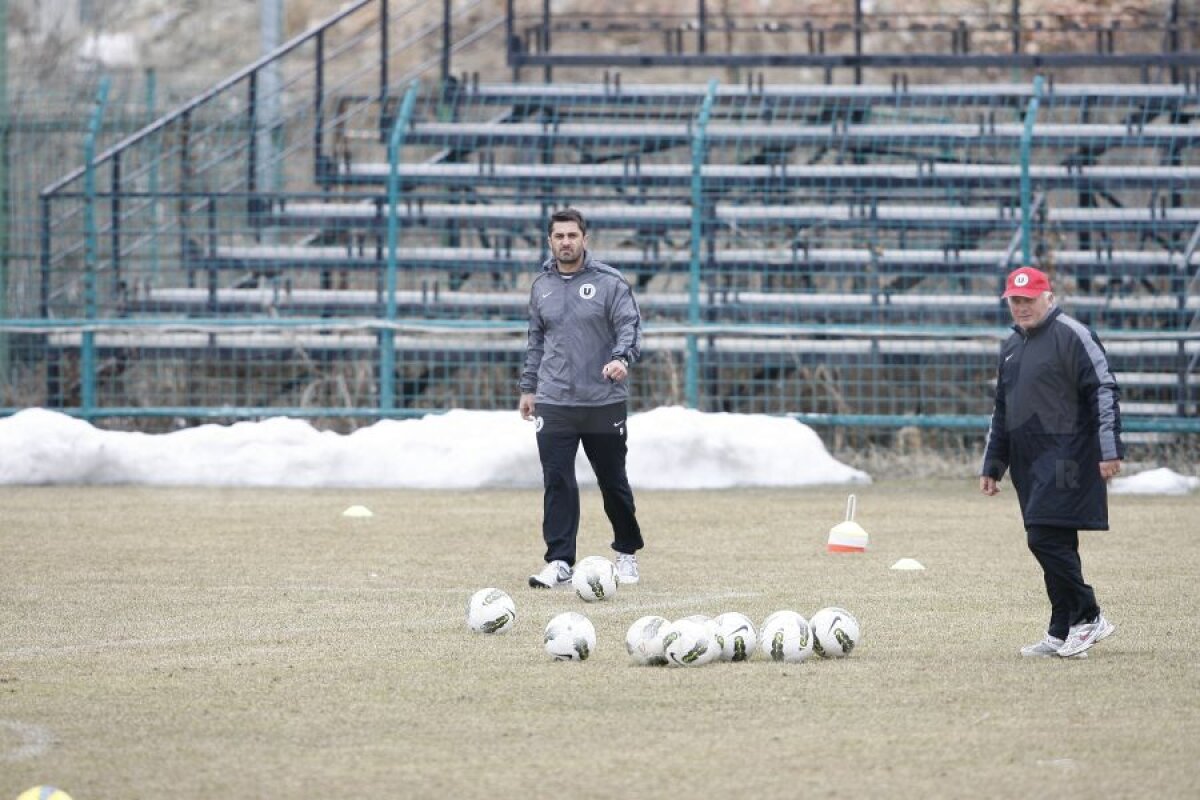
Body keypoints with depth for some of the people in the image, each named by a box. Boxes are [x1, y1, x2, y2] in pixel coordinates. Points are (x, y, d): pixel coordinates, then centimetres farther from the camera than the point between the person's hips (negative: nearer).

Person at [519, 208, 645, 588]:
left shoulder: (609, 282, -3)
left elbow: (629, 326, -10)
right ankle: (559, 562, -6)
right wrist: (528, 387, 18)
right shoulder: (541, 286, 11)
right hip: (554, 403, 2)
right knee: (557, 483, -7)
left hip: (605, 403, -2)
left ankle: (627, 553, 26)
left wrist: (621, 358, -30)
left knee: (613, 482, 7)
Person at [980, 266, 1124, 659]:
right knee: (1051, 544, 7)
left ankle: (1088, 618, -8)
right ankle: (1062, 634, 9)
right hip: (1029, 464, 8)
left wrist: (1109, 449, -19)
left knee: (1047, 537, -16)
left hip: (1065, 460, -8)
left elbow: (1104, 391, -12)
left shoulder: (1072, 335, -7)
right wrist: (992, 465, 25)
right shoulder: (1011, 346, 20)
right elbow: (1002, 410, 27)